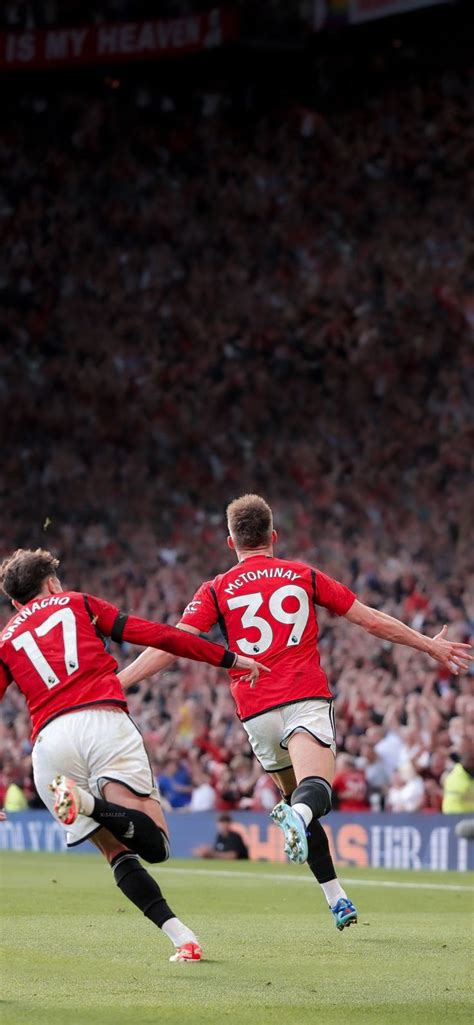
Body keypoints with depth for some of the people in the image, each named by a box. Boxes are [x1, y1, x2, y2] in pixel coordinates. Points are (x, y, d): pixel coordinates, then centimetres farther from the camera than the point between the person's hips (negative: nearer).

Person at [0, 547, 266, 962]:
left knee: (117, 850, 11)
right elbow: (155, 636, 15)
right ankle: (89, 801, -38)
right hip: (104, 722, -2)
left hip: (49, 742, 2)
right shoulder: (76, 603, 22)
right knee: (154, 844, -10)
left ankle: (178, 934, -8)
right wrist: (230, 659, 19)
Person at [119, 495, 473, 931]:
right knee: (315, 789, -22)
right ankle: (297, 814, -59)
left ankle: (338, 900, 18)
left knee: (297, 799, 19)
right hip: (306, 699, -2)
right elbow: (373, 621, 17)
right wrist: (431, 646, 28)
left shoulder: (216, 590, 11)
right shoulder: (304, 576, 14)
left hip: (256, 713, 2)